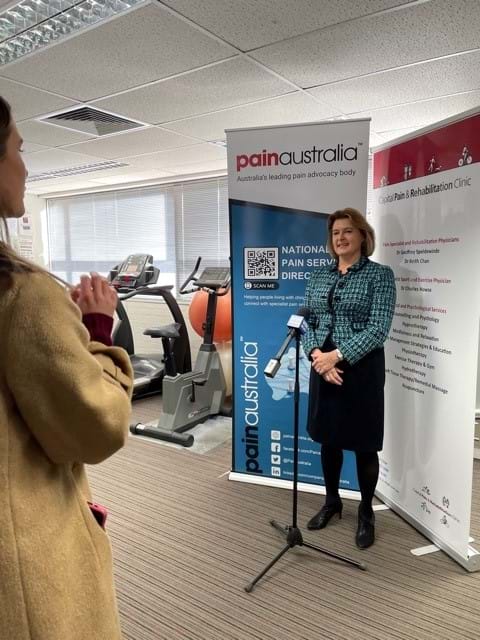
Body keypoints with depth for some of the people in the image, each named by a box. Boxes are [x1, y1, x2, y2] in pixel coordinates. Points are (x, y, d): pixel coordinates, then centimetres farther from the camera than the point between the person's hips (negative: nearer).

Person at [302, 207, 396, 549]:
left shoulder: (380, 274, -5)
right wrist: (317, 354, -13)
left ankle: (366, 513, 29)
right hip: (324, 367, 5)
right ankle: (332, 502, 37)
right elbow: (306, 322, 5)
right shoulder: (319, 276, 9)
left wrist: (338, 355, -20)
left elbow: (379, 327, -14)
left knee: (364, 444, 8)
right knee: (328, 439, 16)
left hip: (362, 368, -4)